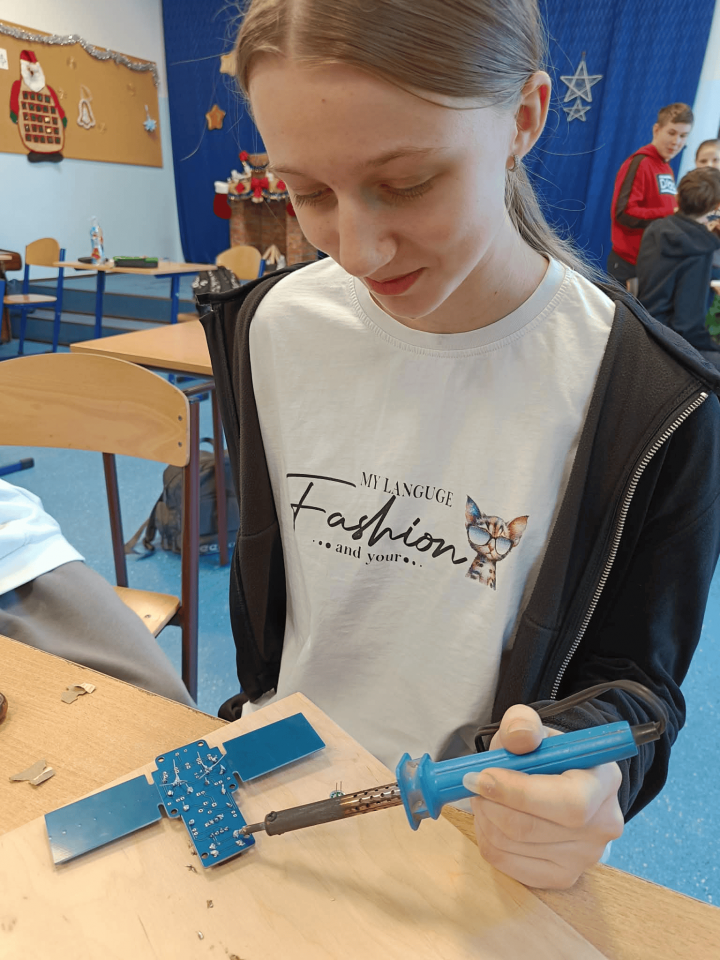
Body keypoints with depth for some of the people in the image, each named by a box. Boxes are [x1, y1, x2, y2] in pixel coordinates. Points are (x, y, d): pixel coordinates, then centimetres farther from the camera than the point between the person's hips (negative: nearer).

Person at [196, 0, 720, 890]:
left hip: (474, 837, -3)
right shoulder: (274, 327, -13)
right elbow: (258, 578, -1)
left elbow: (631, 672, -12)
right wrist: (256, 737, 9)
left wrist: (588, 774, -32)